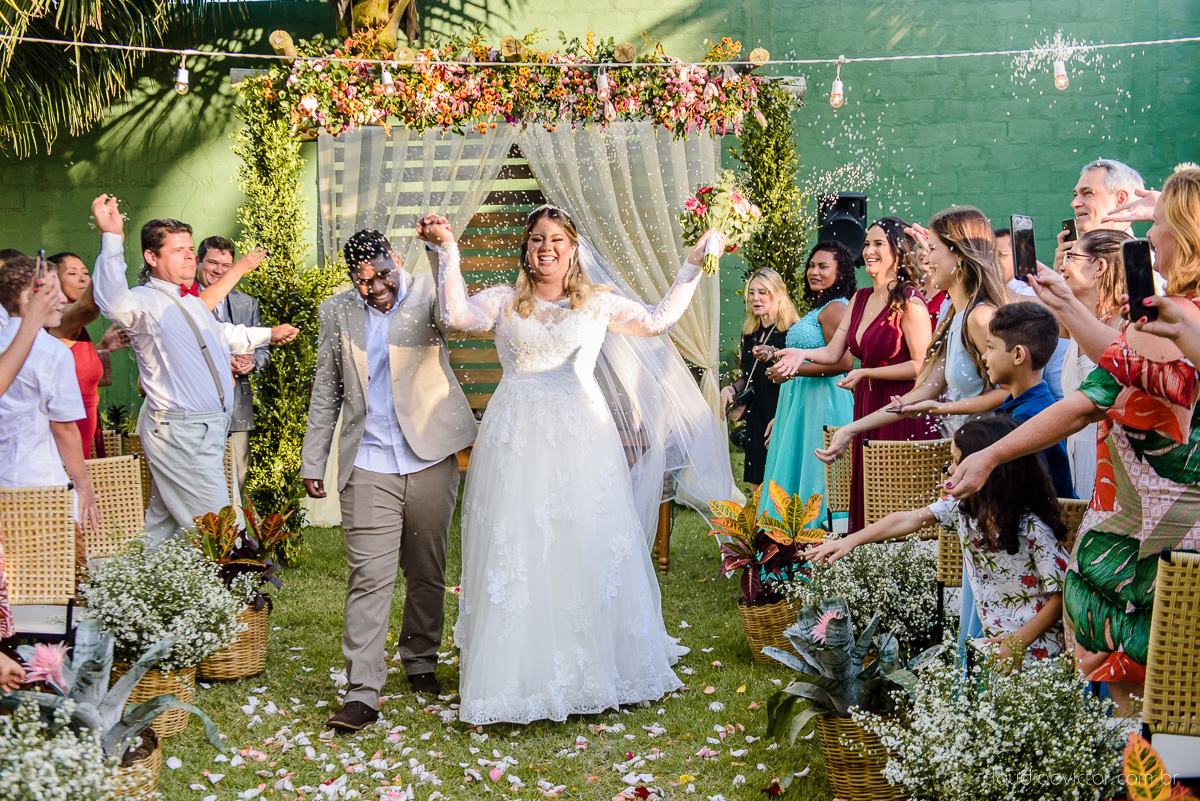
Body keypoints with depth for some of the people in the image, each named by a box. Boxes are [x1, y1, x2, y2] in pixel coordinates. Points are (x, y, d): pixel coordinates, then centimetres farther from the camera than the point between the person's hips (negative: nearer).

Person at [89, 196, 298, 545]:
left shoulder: (191, 301, 18)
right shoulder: (144, 301, -13)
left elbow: (220, 333, 38)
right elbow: (114, 303, -38)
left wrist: (268, 334, 49)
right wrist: (112, 238, -44)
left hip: (210, 425, 9)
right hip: (181, 432, -9)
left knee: (164, 523, 14)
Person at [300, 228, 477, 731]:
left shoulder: (426, 295, 1)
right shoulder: (337, 312, 8)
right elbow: (326, 393, 14)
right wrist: (313, 463, 12)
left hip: (431, 460, 0)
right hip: (368, 468, 1)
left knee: (428, 573, 11)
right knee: (369, 578, -6)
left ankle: (420, 662, 32)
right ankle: (362, 694, -3)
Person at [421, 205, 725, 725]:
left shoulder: (599, 303, 15)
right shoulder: (504, 302, 12)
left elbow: (658, 320, 13)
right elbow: (458, 314, -5)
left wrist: (693, 266, 11)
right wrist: (448, 251, -10)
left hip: (581, 438, 1)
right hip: (517, 441, 0)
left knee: (587, 548, 1)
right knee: (516, 552, -3)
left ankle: (593, 669, 14)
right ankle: (519, 676, 3)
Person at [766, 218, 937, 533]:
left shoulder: (909, 303, -12)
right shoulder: (860, 298, 12)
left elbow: (922, 365, -16)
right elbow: (833, 353, 10)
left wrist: (866, 373, -14)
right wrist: (801, 353, -8)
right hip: (867, 407, 8)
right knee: (866, 493, 10)